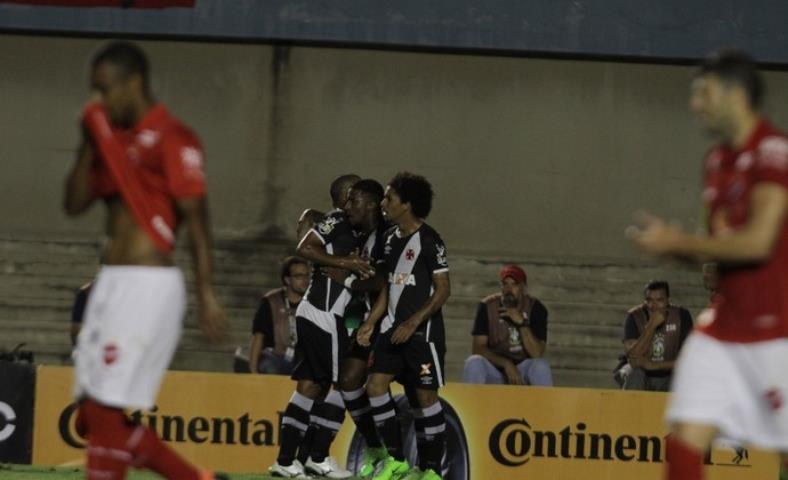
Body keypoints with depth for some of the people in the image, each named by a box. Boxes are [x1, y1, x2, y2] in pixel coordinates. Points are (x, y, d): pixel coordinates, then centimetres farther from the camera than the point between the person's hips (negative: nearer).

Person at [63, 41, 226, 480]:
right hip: (110, 281, 9)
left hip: (149, 286, -9)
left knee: (106, 410, -11)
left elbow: (196, 216, -13)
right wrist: (89, 145, 5)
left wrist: (207, 293, -18)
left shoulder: (171, 138, -9)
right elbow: (75, 204, 17)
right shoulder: (114, 139, 17)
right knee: (95, 414, 8)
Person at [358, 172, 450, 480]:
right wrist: (370, 323, 11)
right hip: (393, 328, 7)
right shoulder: (391, 238, 12)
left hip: (423, 331, -7)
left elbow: (443, 290, -13)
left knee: (425, 396, -2)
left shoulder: (428, 240, -11)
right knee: (375, 385, -5)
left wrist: (413, 323, -19)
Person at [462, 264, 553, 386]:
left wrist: (522, 323, -28)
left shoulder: (535, 308, -8)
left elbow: (537, 354, -17)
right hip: (494, 368, 0)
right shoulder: (487, 307, -7)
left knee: (541, 366, -32)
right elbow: (478, 348, -13)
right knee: (473, 363, -31)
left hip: (523, 368, 0)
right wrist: (506, 364, -26)